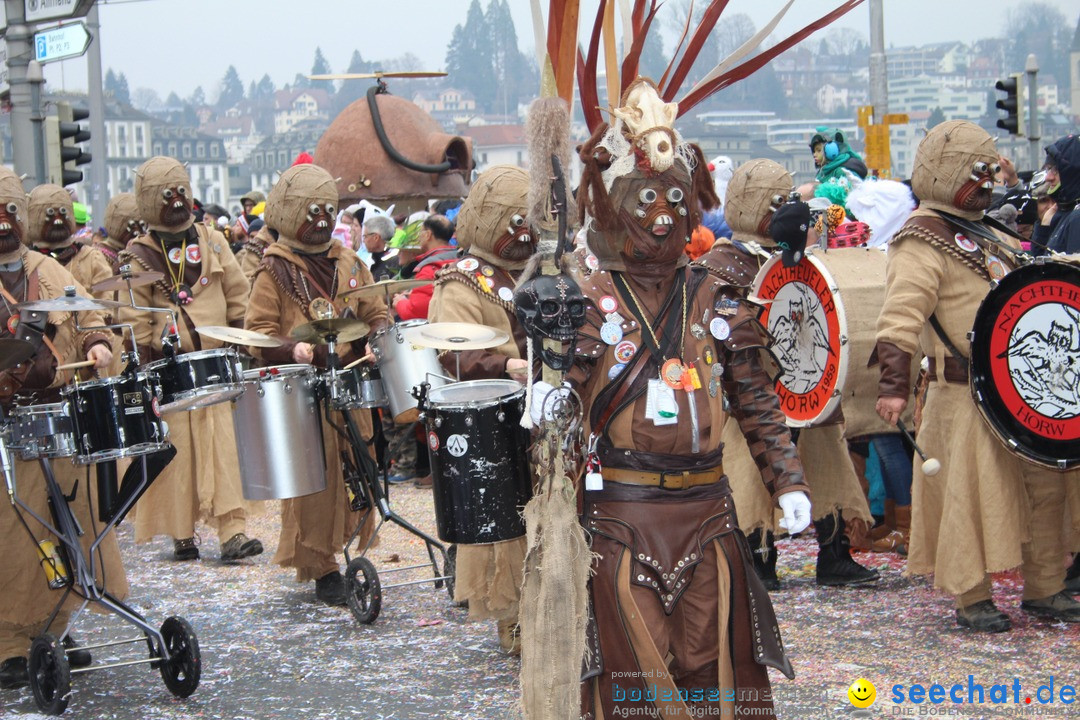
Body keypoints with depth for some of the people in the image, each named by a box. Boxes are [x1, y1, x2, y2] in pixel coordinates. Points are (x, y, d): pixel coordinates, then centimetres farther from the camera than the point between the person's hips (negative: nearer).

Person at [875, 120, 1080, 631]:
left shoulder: (988, 237, 19)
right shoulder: (921, 242, -9)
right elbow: (900, 316, -20)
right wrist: (894, 385, -29)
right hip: (967, 393, -8)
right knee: (971, 491, -3)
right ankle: (971, 598, 9)